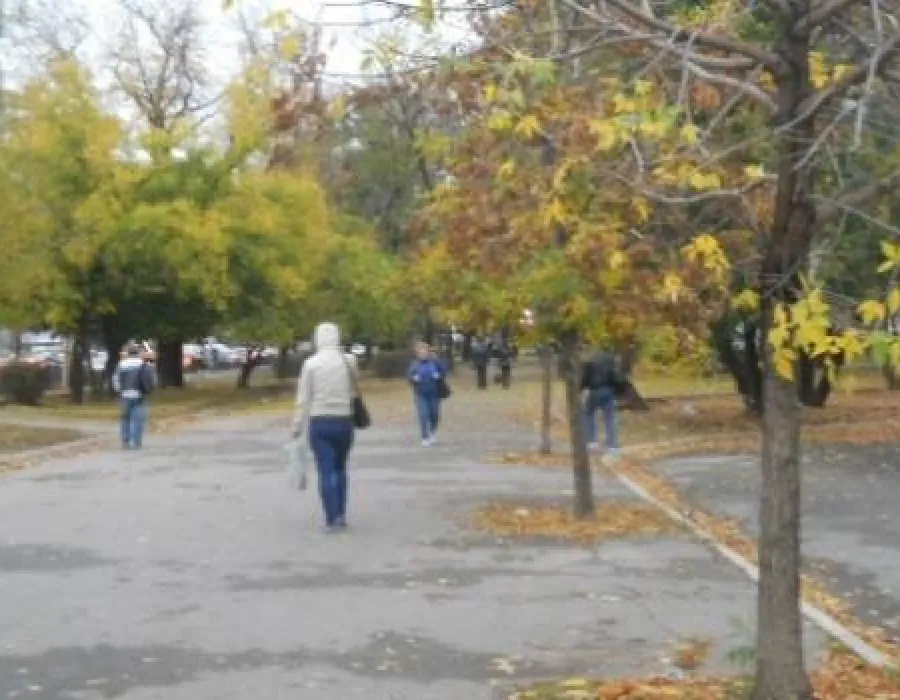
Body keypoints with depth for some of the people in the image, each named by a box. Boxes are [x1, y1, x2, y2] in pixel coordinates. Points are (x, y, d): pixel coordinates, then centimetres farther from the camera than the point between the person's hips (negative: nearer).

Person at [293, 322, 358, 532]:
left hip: (319, 422, -2)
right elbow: (354, 387, 0)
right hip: (344, 421, 2)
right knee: (340, 468, 18)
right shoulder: (349, 361, 0)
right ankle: (341, 514, 18)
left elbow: (303, 399, -3)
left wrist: (298, 427, 3)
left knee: (326, 471, 1)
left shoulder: (311, 363, -5)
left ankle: (332, 519, -3)